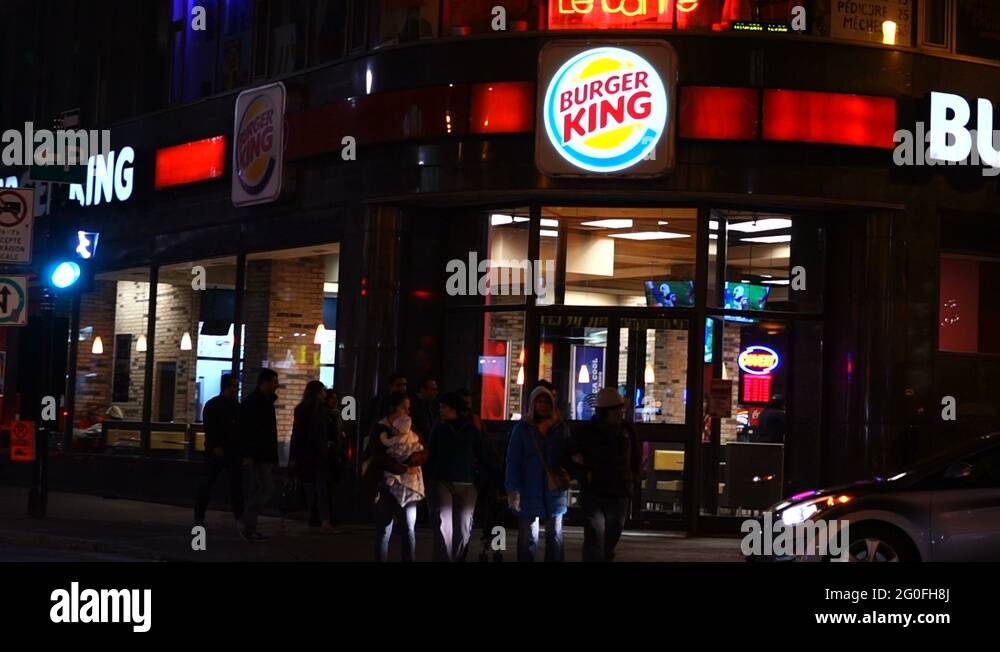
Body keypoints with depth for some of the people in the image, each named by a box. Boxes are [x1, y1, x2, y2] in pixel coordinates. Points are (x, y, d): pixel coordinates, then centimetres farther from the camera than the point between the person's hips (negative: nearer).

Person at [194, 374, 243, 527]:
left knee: (237, 484, 2)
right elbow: (210, 429, -12)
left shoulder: (237, 407, 13)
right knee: (207, 483, 1)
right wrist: (215, 446, -21)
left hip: (233, 452, 5)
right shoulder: (212, 405, -3)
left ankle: (239, 516, 5)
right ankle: (199, 516, 9)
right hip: (216, 451, -5)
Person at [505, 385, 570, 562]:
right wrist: (513, 491, -12)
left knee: (555, 535, 9)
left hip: (555, 492, 2)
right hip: (529, 492, -2)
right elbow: (513, 462, -5)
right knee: (528, 537, 3)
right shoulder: (522, 429, -1)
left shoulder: (561, 429, 6)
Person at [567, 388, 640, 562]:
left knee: (610, 542, 13)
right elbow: (571, 457, -1)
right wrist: (585, 477, -8)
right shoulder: (586, 432, -8)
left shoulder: (627, 430, 4)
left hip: (619, 495, 4)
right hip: (593, 495, -4)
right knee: (594, 542, -11)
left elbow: (636, 456, 17)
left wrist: (632, 479, 13)